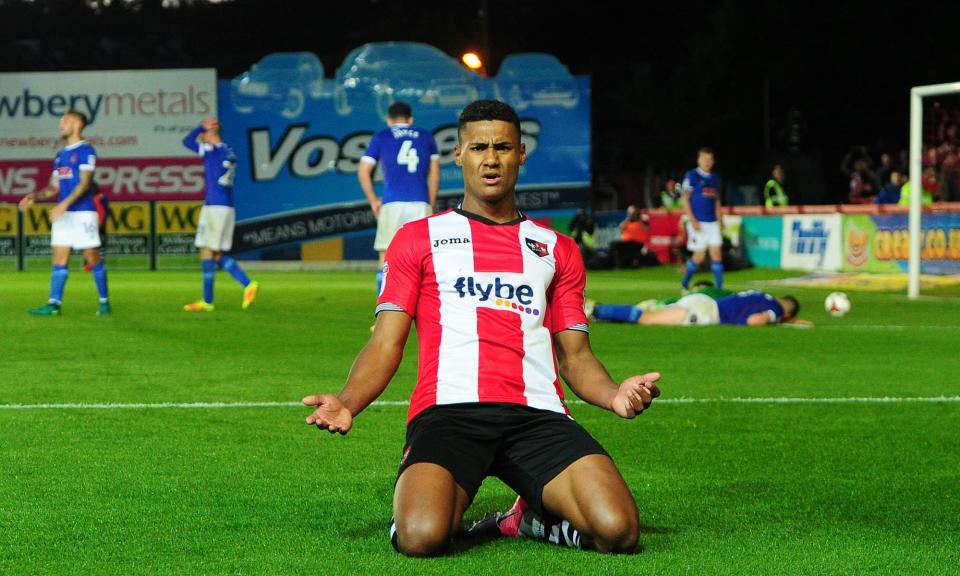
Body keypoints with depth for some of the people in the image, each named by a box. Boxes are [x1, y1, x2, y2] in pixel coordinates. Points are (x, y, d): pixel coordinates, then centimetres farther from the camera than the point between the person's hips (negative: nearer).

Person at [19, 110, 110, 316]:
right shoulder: (61, 155, 18)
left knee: (92, 257, -3)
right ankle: (54, 304, -2)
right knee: (59, 258, 1)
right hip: (62, 214, 7)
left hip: (83, 212, -7)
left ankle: (104, 302, 6)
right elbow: (54, 188, 20)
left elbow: (85, 183, -16)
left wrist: (65, 203, -25)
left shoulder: (86, 150, -6)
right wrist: (33, 196, 5)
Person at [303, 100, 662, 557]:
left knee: (617, 531, -25)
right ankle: (448, 508, 6)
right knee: (421, 537, -32)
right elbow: (386, 344, 12)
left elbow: (574, 354, 20)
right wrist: (347, 402, -9)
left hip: (538, 414, 2)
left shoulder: (557, 249, 24)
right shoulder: (417, 239, 18)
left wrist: (615, 396, -3)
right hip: (448, 412, -2)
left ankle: (533, 518, 9)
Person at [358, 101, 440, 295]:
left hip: (392, 204, -1)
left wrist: (374, 202, 15)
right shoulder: (426, 136, 17)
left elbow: (363, 172, 7)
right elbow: (434, 175, 15)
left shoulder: (381, 137, 12)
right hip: (421, 204, 1)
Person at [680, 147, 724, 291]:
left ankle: (719, 288, -3)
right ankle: (684, 284, 18)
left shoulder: (715, 178, 13)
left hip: (712, 222, 5)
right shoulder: (692, 176, -4)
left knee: (716, 254, -3)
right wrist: (692, 220, -13)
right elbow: (685, 199, -6)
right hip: (698, 223, -5)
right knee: (699, 256, -2)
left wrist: (720, 220, 13)